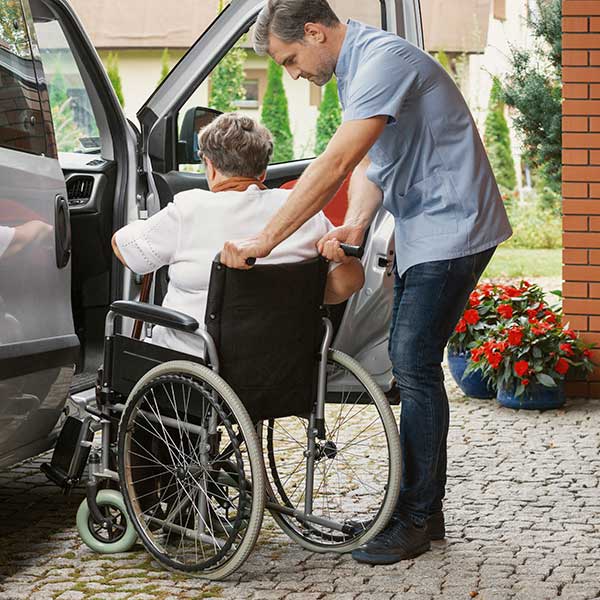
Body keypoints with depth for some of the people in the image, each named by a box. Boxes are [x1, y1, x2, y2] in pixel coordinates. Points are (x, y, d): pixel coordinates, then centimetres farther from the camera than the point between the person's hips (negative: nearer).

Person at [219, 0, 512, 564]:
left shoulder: (384, 62, -22)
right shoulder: (356, 69, 11)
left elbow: (334, 164, -30)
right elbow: (368, 164, 8)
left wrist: (265, 239, -30)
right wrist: (354, 224, -12)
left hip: (451, 230, -10)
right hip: (418, 231, 10)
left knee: (414, 367, -10)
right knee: (408, 363, 11)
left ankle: (415, 520, -2)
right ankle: (422, 507, 20)